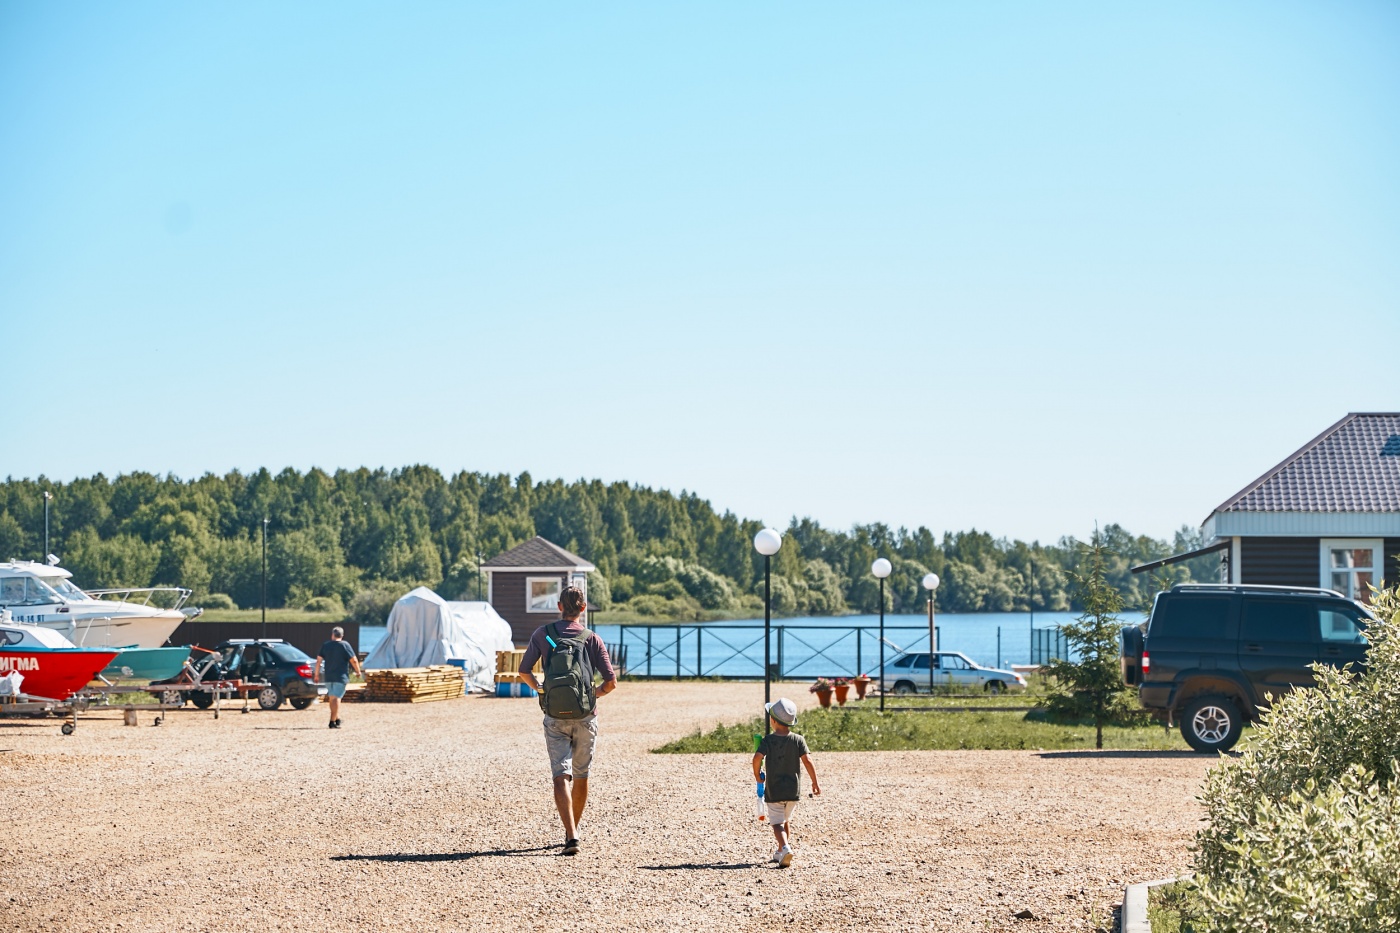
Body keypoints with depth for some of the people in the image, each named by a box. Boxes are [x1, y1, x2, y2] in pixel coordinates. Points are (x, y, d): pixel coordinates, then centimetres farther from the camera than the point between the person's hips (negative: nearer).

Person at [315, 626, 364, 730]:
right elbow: (354, 660, -7)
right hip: (341, 677, -4)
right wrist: (358, 671, 8)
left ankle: (337, 719, 23)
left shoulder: (325, 646, 6)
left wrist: (317, 674, 10)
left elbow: (319, 660, 4)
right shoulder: (345, 645, -5)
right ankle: (333, 721, -12)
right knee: (336, 698, -7)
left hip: (328, 677, 4)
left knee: (333, 698, 16)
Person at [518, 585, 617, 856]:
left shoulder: (543, 634, -1)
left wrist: (538, 688, 15)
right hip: (585, 717, 1)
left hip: (555, 716, -1)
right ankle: (573, 830, 29)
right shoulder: (592, 639, -3)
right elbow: (611, 682, -8)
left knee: (561, 777, -5)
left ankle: (570, 836, -21)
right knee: (581, 777, 16)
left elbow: (524, 671, -3)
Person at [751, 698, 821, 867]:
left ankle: (785, 848, -27)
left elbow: (757, 758, -21)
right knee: (786, 820, 22)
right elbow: (807, 761, -11)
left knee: (777, 823, -2)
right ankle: (780, 853, 29)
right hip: (793, 790, 3)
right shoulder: (798, 740, -2)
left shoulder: (768, 740, -7)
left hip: (773, 791, -3)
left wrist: (757, 776, -4)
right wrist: (815, 782, -3)